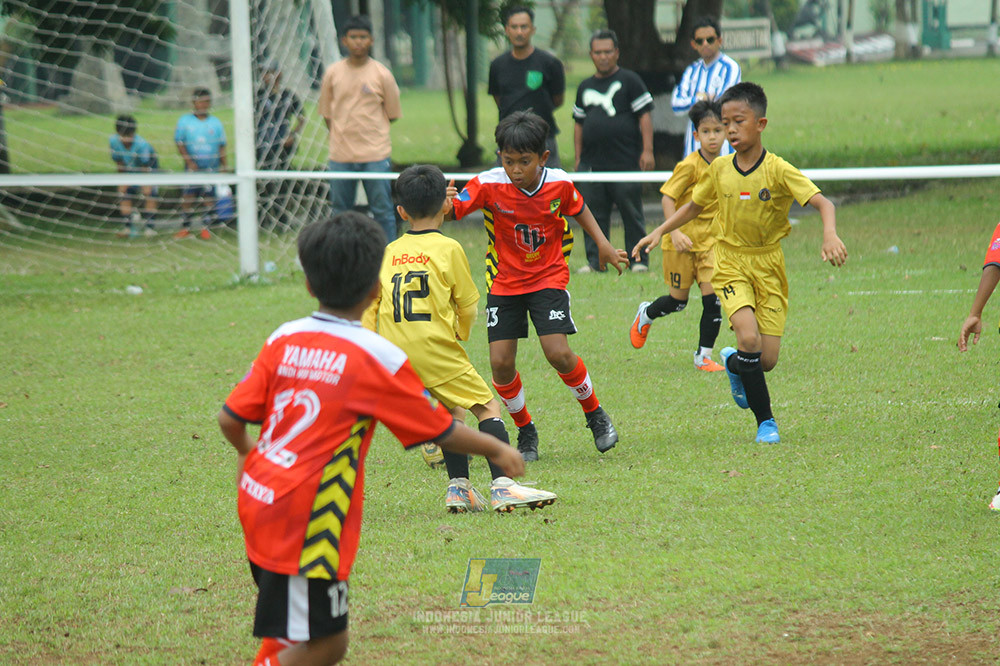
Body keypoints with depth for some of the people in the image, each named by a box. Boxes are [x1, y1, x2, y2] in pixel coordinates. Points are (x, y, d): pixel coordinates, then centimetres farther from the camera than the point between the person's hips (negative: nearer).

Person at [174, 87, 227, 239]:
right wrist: (188, 161, -9)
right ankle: (185, 227, 8)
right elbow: (180, 142, 1)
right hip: (192, 167, -1)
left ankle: (205, 228, 8)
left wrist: (224, 167, 5)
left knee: (210, 197, -2)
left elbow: (221, 146, 11)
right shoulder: (184, 121, 4)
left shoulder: (216, 123, 8)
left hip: (211, 167, 1)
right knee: (187, 197, -2)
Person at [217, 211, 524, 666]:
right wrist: (497, 450, 18)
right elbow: (440, 430, 0)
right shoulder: (379, 358, -9)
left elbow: (231, 419, 4)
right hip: (305, 521, -7)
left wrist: (246, 453, 27)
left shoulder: (284, 340, 3)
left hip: (258, 498, 7)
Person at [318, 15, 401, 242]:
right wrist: (341, 136, 3)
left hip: (375, 155, -2)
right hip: (340, 154, 2)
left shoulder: (382, 74, -1)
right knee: (341, 211, 7)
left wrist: (367, 131, 5)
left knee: (382, 211, -1)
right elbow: (327, 113, 11)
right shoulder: (333, 73, 4)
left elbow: (392, 114, 6)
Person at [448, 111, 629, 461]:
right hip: (504, 282, 1)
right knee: (500, 363, -7)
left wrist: (603, 245, 8)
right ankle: (525, 431, 17)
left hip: (549, 277, -1)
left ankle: (594, 413, 11)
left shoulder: (559, 184, -12)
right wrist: (444, 202, -47)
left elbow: (579, 210, 10)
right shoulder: (489, 185, -18)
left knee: (558, 353, -17)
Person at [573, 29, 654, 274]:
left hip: (626, 162, -5)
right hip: (592, 163, 5)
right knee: (594, 215, 3)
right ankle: (594, 261, 8)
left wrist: (647, 150, -10)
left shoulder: (629, 80, 2)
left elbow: (644, 115, -2)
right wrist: (578, 157, 15)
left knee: (631, 213, -2)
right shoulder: (585, 87, 18)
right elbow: (579, 123, 22)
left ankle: (639, 260, 4)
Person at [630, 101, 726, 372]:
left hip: (709, 242, 4)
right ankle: (645, 315, 39)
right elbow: (668, 198, -18)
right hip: (682, 242, -4)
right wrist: (674, 232, -27)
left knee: (713, 299, -8)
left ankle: (703, 356, 3)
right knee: (678, 301, 7)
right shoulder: (689, 166, -17)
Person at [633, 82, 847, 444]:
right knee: (749, 337, -23)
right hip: (730, 263, 1)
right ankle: (765, 421, -6)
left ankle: (733, 363, 35)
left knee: (767, 359, -4)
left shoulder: (778, 171, -14)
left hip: (768, 265, -1)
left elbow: (823, 203, -23)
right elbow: (694, 205, 17)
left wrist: (830, 234, -42)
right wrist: (659, 232, 10)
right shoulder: (719, 169, -2)